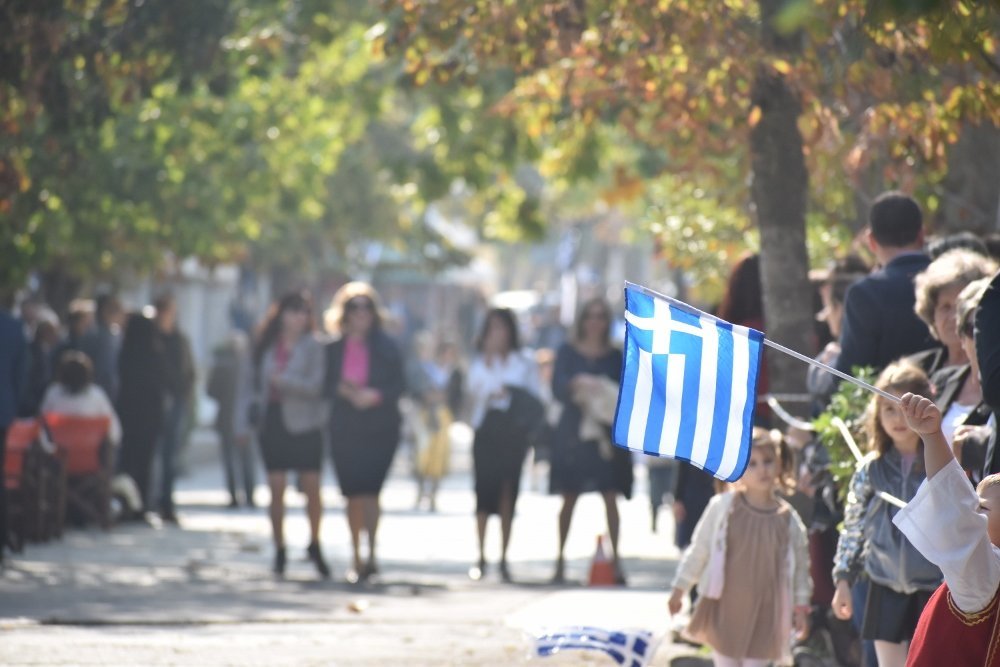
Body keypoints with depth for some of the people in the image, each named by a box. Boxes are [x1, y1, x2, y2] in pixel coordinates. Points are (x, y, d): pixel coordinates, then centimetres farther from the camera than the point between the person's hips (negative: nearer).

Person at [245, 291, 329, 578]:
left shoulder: (314, 347, -1)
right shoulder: (268, 347, 11)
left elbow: (315, 386, -11)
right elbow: (258, 386, 17)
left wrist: (282, 381, -16)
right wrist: (247, 422, 13)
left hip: (305, 424, -3)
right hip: (273, 422, 3)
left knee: (312, 487, -4)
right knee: (276, 488, -1)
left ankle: (315, 545, 14)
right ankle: (279, 549, 7)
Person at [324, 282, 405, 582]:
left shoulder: (386, 347, 2)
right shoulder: (334, 348, 8)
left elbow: (399, 385, 0)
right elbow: (326, 385, 8)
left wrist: (374, 395, -17)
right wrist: (343, 390, -12)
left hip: (380, 427, -3)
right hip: (344, 430, 3)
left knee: (368, 490, -16)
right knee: (353, 495, 5)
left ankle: (370, 554, -16)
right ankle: (358, 559, 13)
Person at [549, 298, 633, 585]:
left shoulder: (616, 357, 11)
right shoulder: (567, 352, 8)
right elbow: (557, 387, -4)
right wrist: (576, 386, -25)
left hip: (606, 432, 1)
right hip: (573, 431, -1)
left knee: (610, 497, -7)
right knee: (569, 497, 1)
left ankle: (615, 558, -8)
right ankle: (560, 558, 8)